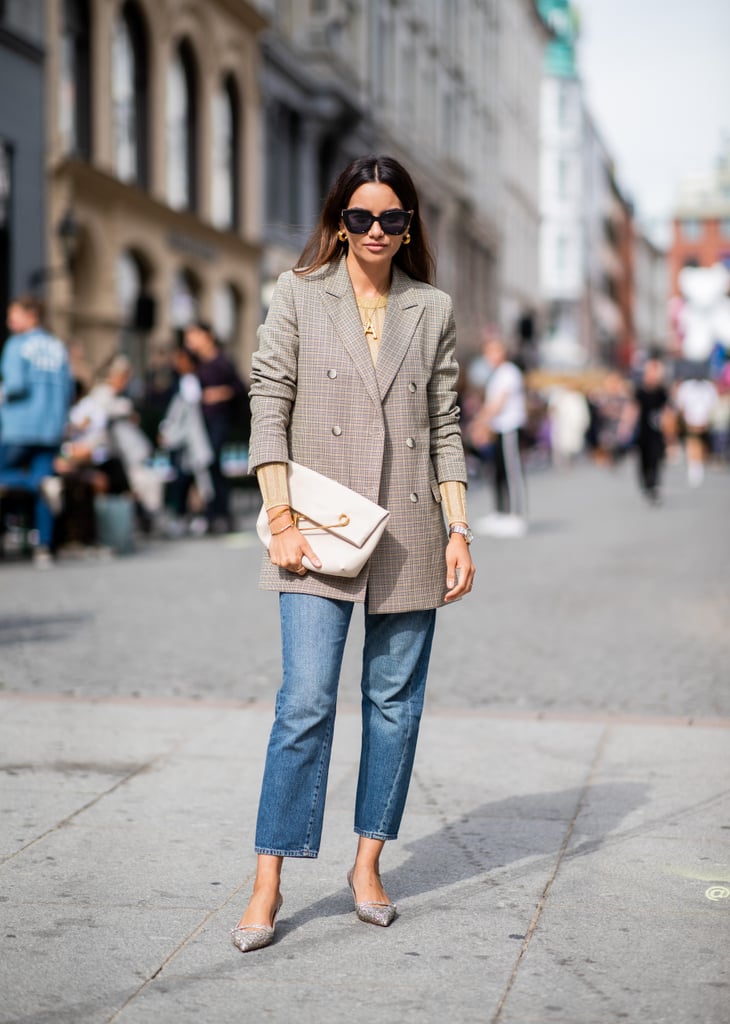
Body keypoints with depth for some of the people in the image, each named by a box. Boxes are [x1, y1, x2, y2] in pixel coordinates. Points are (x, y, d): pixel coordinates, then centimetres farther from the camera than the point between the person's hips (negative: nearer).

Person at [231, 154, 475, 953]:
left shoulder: (432, 311, 9)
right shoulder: (298, 295, 3)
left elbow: (445, 428, 9)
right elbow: (268, 404, -1)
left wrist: (459, 530, 2)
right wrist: (281, 518, -9)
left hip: (408, 533, 3)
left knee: (395, 701, 7)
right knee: (306, 701, -9)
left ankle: (368, 865, 20)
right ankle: (267, 886, -2)